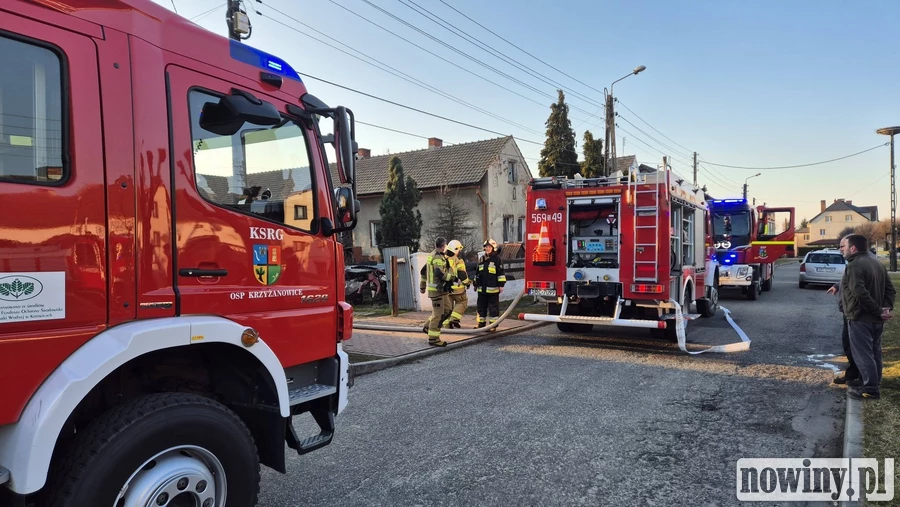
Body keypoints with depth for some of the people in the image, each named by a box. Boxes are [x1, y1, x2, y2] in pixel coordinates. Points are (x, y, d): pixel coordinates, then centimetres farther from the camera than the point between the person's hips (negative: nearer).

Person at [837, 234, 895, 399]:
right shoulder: (878, 264, 14)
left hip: (860, 318, -10)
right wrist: (886, 308, 0)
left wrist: (878, 311, -19)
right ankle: (873, 383, 28)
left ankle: (871, 389, 1)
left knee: (862, 354, -3)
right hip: (875, 319, 10)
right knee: (874, 352, 18)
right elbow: (890, 289, 11)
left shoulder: (854, 266, -17)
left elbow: (860, 293, -27)